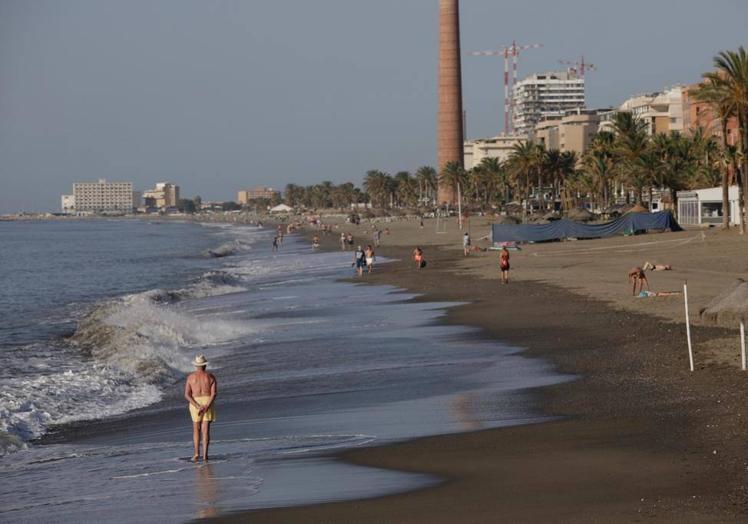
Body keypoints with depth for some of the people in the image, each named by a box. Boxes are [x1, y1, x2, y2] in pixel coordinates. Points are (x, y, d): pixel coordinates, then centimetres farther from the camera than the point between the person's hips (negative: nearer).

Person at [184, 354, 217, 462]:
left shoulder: (190, 377, 0)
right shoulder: (211, 377, -2)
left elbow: (187, 395, -8)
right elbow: (214, 393, -12)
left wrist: (198, 407, -14)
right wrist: (206, 406, -18)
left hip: (195, 404, 0)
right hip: (208, 403, 0)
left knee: (196, 430, 15)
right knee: (206, 430, 0)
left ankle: (195, 454, 5)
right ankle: (205, 455, -8)